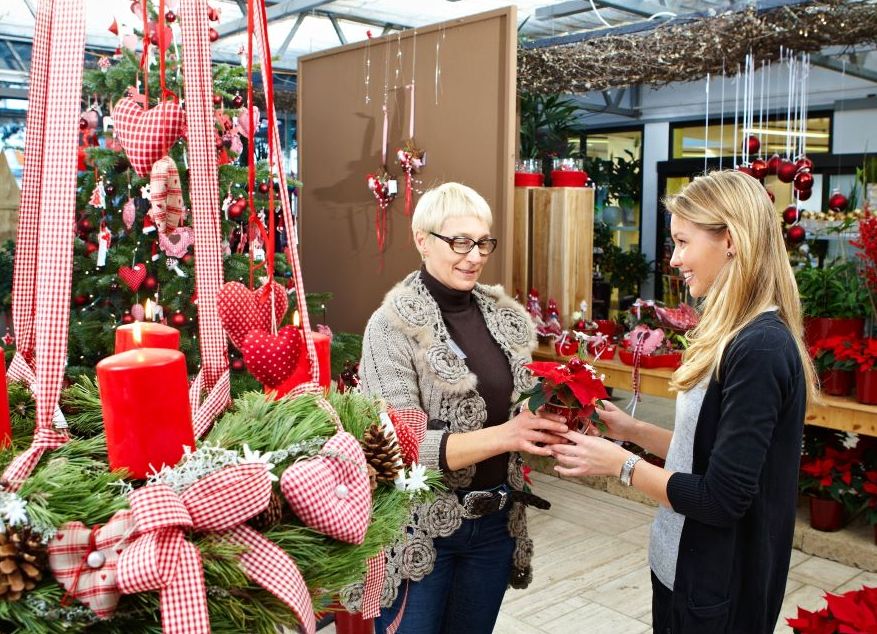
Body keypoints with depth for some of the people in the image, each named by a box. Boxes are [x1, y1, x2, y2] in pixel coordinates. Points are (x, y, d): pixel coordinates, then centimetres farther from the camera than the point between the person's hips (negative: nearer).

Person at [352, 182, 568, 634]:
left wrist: (547, 423, -8)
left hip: (495, 522, 5)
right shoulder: (394, 325, -14)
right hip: (421, 528, -5)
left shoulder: (506, 317, 2)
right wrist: (502, 436, -29)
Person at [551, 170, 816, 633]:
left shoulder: (760, 350, -25)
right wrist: (633, 430, 2)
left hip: (719, 592, -8)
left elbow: (722, 500, -24)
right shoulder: (738, 338, 5)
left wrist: (621, 464, -16)